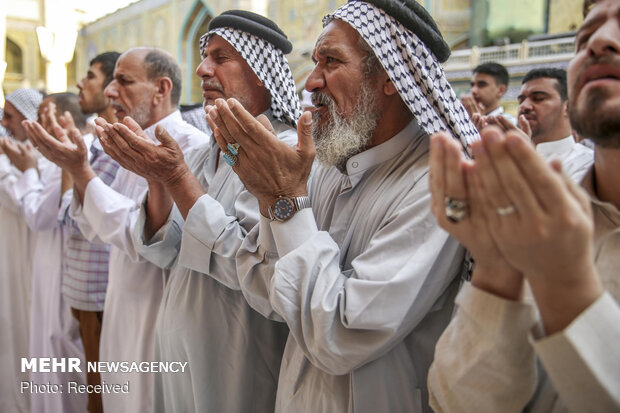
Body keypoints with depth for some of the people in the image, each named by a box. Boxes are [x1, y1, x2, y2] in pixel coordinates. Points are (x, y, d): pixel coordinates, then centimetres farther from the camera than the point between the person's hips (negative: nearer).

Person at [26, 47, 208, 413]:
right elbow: (97, 230, 11)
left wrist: (82, 171, -21)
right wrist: (77, 169, -3)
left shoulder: (192, 146, -20)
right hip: (123, 309, 9)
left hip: (160, 314, -8)